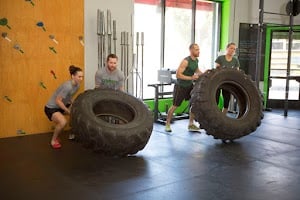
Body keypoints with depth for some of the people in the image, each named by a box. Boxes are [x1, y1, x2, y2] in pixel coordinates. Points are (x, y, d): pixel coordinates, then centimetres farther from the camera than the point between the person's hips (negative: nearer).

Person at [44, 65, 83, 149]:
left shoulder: (77, 85, -5)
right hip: (51, 108, -8)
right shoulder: (67, 86, -30)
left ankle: (72, 134, 16)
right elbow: (58, 101, -27)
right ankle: (53, 140, -5)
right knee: (63, 122, -31)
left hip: (62, 105, 9)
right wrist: (68, 111, -22)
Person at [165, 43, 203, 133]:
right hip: (180, 86, -7)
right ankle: (167, 124, 18)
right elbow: (178, 75, -27)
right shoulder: (185, 61, -24)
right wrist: (191, 77, -32)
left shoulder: (196, 60, 3)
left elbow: (197, 71, 21)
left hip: (189, 85, 7)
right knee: (174, 106, 2)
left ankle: (191, 124, 11)